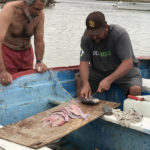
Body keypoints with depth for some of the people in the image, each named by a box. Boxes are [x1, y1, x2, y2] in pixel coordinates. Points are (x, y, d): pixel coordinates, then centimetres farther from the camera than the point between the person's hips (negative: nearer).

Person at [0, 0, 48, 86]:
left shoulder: (40, 14, -16)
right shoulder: (10, 10, -29)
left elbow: (39, 41, -11)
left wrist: (39, 62, -27)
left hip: (27, 52, 4)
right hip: (8, 51, -4)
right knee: (9, 84, -4)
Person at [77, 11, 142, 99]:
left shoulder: (120, 34, -23)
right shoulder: (86, 38, -11)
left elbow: (128, 63, -29)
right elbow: (84, 62, -17)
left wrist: (109, 80, -41)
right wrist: (85, 84, -36)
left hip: (125, 71, -3)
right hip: (98, 71, 4)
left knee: (135, 89, -32)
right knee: (77, 80, -20)